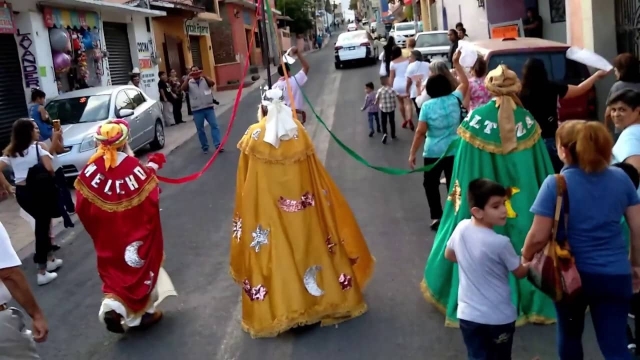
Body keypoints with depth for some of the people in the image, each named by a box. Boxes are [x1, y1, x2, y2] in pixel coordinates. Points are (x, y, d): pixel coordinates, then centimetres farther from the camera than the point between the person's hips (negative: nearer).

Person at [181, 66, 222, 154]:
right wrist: (188, 79, -23)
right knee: (200, 129, 5)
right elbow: (183, 89, -12)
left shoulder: (205, 79, 7)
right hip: (197, 110, 0)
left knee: (214, 126, -6)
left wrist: (204, 76, -22)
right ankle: (205, 147, 15)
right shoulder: (189, 83, 6)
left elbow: (212, 83, -11)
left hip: (208, 107, 0)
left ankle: (218, 145, -6)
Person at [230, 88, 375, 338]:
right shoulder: (299, 132, -2)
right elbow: (312, 175, 4)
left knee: (275, 251, 6)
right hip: (303, 210, 2)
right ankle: (324, 294, 27)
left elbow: (246, 181, -2)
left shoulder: (254, 135, -8)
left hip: (267, 210, -2)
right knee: (309, 243, 14)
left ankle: (277, 306, 13)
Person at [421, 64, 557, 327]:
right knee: (524, 241, 13)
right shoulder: (526, 118, -3)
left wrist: (459, 192, 2)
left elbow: (466, 164, -8)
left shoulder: (478, 117, -10)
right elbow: (540, 167, 2)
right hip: (522, 197, 2)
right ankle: (528, 298, 23)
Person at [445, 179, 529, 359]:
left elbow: (449, 255, 11)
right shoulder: (500, 243, -25)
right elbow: (520, 273, -7)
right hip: (499, 317, -4)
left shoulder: (461, 228, -9)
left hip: (468, 314, 4)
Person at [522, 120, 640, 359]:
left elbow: (538, 237, -15)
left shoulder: (556, 184, -13)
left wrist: (524, 257, 5)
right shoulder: (621, 177, 0)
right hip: (616, 275, 2)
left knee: (570, 335, 22)